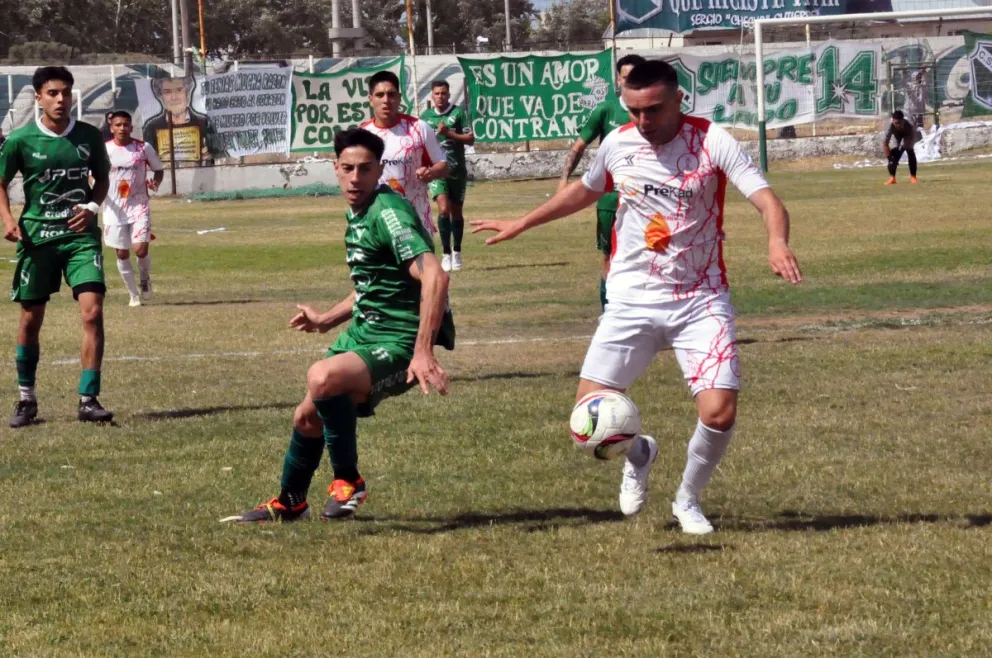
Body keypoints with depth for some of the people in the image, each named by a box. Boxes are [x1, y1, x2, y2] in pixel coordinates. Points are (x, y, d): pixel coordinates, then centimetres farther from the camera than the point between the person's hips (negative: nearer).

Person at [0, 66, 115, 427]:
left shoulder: (89, 136, 0)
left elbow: (102, 177, 15)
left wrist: (92, 207, -4)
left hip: (81, 234, 1)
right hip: (37, 235, -1)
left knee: (93, 312, -13)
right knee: (31, 319, 7)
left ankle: (88, 399, -9)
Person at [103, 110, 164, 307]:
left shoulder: (144, 148, -2)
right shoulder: (104, 150, -2)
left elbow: (159, 170, 10)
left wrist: (155, 183, -12)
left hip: (139, 205, -1)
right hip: (115, 209, 1)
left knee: (141, 249, -15)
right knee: (122, 253, 4)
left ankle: (145, 277, 17)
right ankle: (133, 294, 20)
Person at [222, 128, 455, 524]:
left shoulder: (388, 212, -20)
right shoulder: (357, 212, 10)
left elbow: (434, 276, -32)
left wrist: (423, 352, -37)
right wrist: (326, 321, 27)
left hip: (397, 343, -10)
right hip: (364, 334, 10)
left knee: (322, 377, -33)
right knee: (307, 416, 18)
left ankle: (348, 483, -13)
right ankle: (289, 503, 44)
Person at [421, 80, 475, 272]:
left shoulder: (458, 113, -1)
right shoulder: (425, 117, 6)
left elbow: (470, 139, -6)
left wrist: (448, 133, -17)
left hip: (457, 170, 0)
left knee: (457, 212, 9)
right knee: (443, 208, -18)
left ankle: (457, 253, 25)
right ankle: (446, 254, -14)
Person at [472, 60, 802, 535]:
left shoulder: (711, 142, -12)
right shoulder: (618, 144, 1)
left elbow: (766, 200, -21)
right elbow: (585, 190, 23)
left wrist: (777, 242, -43)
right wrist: (521, 224, 26)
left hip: (700, 300, -3)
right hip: (632, 300, 3)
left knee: (719, 413, -17)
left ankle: (688, 500, 13)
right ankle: (638, 454, 28)